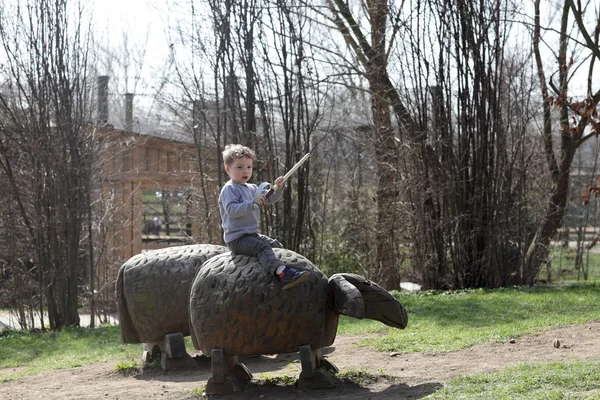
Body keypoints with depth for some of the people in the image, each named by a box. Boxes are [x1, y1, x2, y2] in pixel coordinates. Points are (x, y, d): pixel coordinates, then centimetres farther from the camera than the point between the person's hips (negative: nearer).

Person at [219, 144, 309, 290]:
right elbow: (231, 210, -24)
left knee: (276, 245, 12)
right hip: (237, 238, -10)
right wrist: (253, 203, -32)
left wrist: (279, 188, -3)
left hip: (252, 234, 10)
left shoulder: (252, 189, 18)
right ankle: (283, 273, -51)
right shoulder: (229, 189, -10)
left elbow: (270, 199, 18)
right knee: (262, 248, -30)